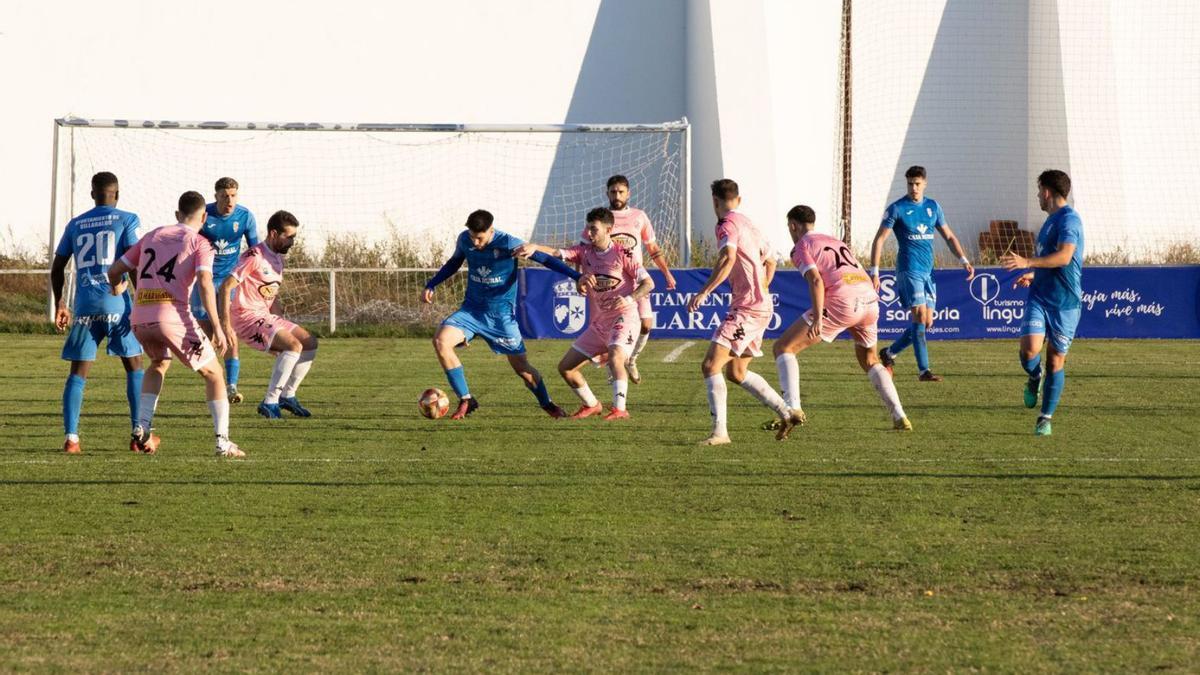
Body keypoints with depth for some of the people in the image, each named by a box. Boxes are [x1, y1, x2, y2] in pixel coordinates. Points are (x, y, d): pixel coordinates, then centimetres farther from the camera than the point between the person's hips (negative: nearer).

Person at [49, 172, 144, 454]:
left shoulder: (76, 224, 14)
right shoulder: (127, 220, 3)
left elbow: (57, 266, 16)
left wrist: (59, 303, 26)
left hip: (84, 305, 2)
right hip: (117, 303, -2)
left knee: (79, 372, 4)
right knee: (134, 366, 11)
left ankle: (71, 437, -10)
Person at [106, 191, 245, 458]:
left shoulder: (152, 236, 20)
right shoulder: (199, 243, 5)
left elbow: (114, 271, 22)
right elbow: (205, 283, -12)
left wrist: (117, 288, 44)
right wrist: (217, 328, -14)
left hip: (140, 317, 5)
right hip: (173, 315, -5)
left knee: (159, 363, 33)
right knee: (213, 373, 11)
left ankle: (142, 428, 17)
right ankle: (223, 442, 0)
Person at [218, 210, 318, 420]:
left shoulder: (277, 258, 13)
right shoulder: (255, 257, -16)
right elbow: (226, 286, -21)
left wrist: (274, 322, 18)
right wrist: (225, 324, -26)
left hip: (265, 316, 9)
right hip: (247, 317, -9)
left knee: (310, 343, 6)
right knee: (293, 345, -23)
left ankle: (288, 396, 12)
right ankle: (270, 402, -21)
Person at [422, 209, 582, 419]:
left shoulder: (508, 244, -19)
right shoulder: (464, 240, -6)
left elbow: (545, 258, -14)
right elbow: (454, 263, 16)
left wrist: (577, 277, -20)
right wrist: (430, 286, 11)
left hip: (502, 314, -3)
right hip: (471, 309, 3)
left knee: (521, 366, 1)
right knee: (441, 340, -22)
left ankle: (547, 404, 32)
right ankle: (466, 400, -11)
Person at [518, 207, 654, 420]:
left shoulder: (623, 254, -8)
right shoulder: (584, 251, 4)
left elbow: (648, 283, -9)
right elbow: (557, 253, -10)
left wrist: (630, 299, -27)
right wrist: (534, 247, -30)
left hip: (623, 318, -7)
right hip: (597, 323, 7)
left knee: (615, 357, -35)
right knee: (565, 367, 6)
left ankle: (620, 408, -38)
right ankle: (591, 405, 24)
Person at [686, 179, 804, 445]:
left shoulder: (727, 225, -10)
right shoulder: (748, 225, 18)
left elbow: (728, 259, -27)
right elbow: (769, 262, 29)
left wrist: (704, 292, -30)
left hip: (746, 310, -9)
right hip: (762, 307, 9)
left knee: (711, 365, -13)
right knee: (736, 372, 19)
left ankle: (719, 431, -22)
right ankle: (787, 413, 21)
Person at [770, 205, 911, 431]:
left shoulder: (801, 248, 9)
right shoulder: (836, 243, 31)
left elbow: (816, 280, -9)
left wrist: (817, 318, -18)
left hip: (841, 302, -7)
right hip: (870, 298, 7)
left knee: (783, 347, 2)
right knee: (869, 360, 29)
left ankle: (792, 409, -13)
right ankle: (899, 417, 16)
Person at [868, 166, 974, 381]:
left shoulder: (933, 207, 11)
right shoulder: (897, 209, -5)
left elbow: (949, 236, 17)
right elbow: (879, 240, -5)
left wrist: (964, 260, 4)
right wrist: (874, 272, -12)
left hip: (928, 272, 6)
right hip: (908, 270, -6)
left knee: (927, 323, 5)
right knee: (920, 316, -16)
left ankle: (889, 353, 23)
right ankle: (924, 370, -15)